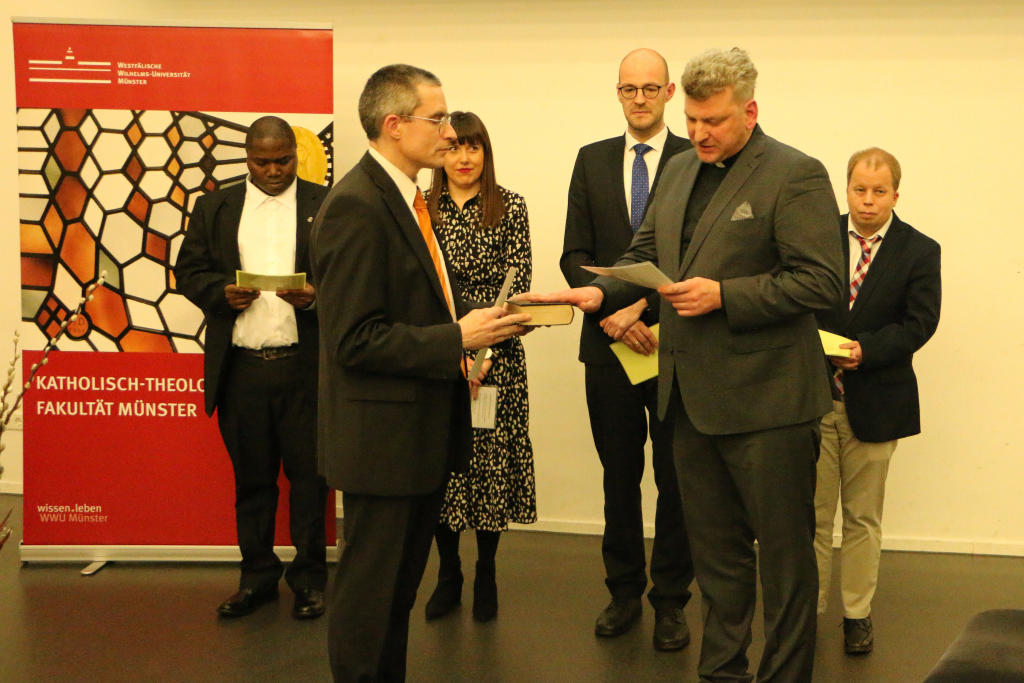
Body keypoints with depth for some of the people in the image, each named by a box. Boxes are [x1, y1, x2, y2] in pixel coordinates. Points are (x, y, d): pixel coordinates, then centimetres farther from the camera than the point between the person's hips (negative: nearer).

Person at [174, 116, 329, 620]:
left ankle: (309, 577, 18)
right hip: (240, 366, 2)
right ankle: (258, 575, 23)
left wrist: (315, 296, -17)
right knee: (251, 475, 11)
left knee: (309, 474, 4)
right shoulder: (214, 208, 12)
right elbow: (188, 272, 10)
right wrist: (221, 293, -10)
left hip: (305, 366, -2)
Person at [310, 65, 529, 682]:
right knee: (370, 592, 3)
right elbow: (357, 341, -23)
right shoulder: (355, 207, -19)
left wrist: (477, 318, 5)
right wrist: (456, 339, -20)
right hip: (385, 438, -10)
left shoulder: (407, 199, 13)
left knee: (401, 586, 20)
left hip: (423, 432, 10)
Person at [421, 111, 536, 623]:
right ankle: (448, 573, 21)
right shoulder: (421, 208, 6)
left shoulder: (510, 208, 1)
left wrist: (485, 351, -15)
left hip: (497, 355, -1)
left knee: (492, 458, 1)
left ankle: (486, 575, 18)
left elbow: (517, 286, -5)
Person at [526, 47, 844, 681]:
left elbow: (822, 282, -17)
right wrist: (601, 292, -1)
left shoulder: (796, 176, -11)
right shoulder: (679, 171, 12)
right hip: (692, 395, 7)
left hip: (765, 400, -7)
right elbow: (646, 256, 18)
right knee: (716, 548, 18)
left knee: (784, 551, 6)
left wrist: (723, 295, -21)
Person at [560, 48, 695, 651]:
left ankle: (671, 600, 19)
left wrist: (641, 303, -17)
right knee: (619, 476, 13)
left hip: (675, 346, -3)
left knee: (676, 479, 6)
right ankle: (624, 592, 27)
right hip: (609, 346, 3)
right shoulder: (592, 160, 9)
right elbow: (575, 254, 4)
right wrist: (610, 311, -10)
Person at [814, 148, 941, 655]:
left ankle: (857, 614, 23)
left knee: (862, 517, 11)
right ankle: (807, 609, 18)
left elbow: (919, 323, -7)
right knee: (811, 512, 6)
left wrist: (864, 348, -21)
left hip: (874, 400, 0)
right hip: (813, 395, 1)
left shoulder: (919, 251, 0)